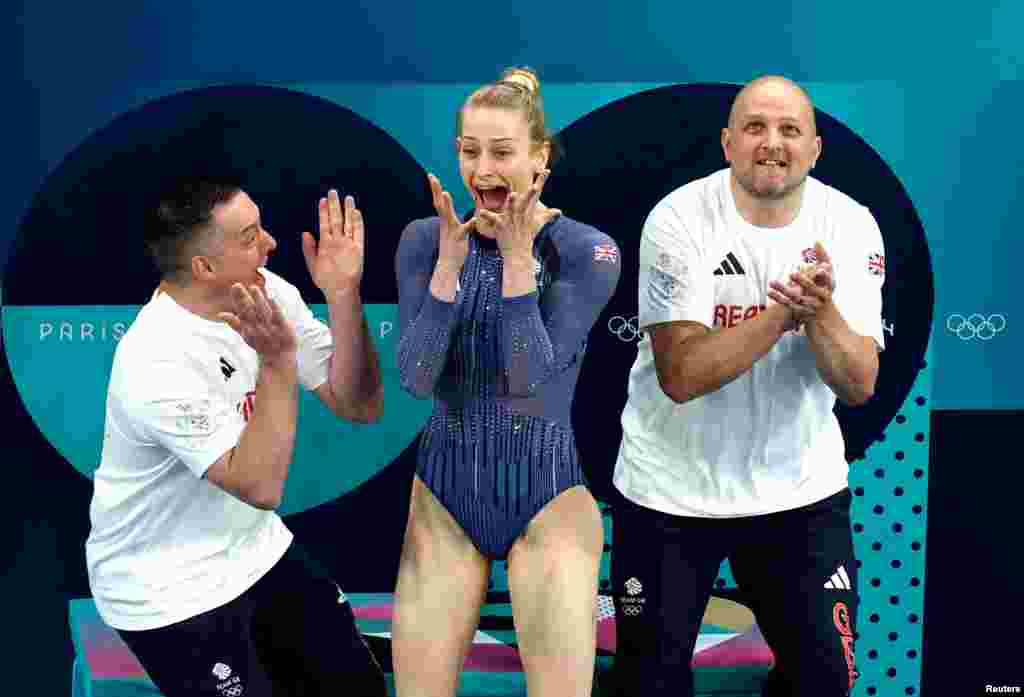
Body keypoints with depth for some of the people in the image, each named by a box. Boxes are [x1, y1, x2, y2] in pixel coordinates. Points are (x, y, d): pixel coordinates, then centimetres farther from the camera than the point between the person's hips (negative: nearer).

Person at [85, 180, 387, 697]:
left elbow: (359, 406, -9)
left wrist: (343, 297, -22)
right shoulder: (156, 363, -28)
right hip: (171, 592, -6)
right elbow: (261, 487, -29)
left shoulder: (269, 293, -8)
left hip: (256, 551, 7)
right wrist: (278, 361, -34)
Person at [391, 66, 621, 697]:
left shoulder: (588, 252, -9)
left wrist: (516, 256, -21)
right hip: (445, 488, 2)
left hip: (549, 490, -2)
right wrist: (451, 258, -17)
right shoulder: (425, 239, -2)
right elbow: (416, 379, -11)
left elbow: (532, 379, -17)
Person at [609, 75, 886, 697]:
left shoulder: (851, 225, -8)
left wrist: (820, 310, -30)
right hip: (671, 488, -2)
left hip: (801, 487, 2)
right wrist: (784, 310, -32)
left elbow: (859, 385, -13)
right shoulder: (678, 220, -16)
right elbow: (681, 375, -24)